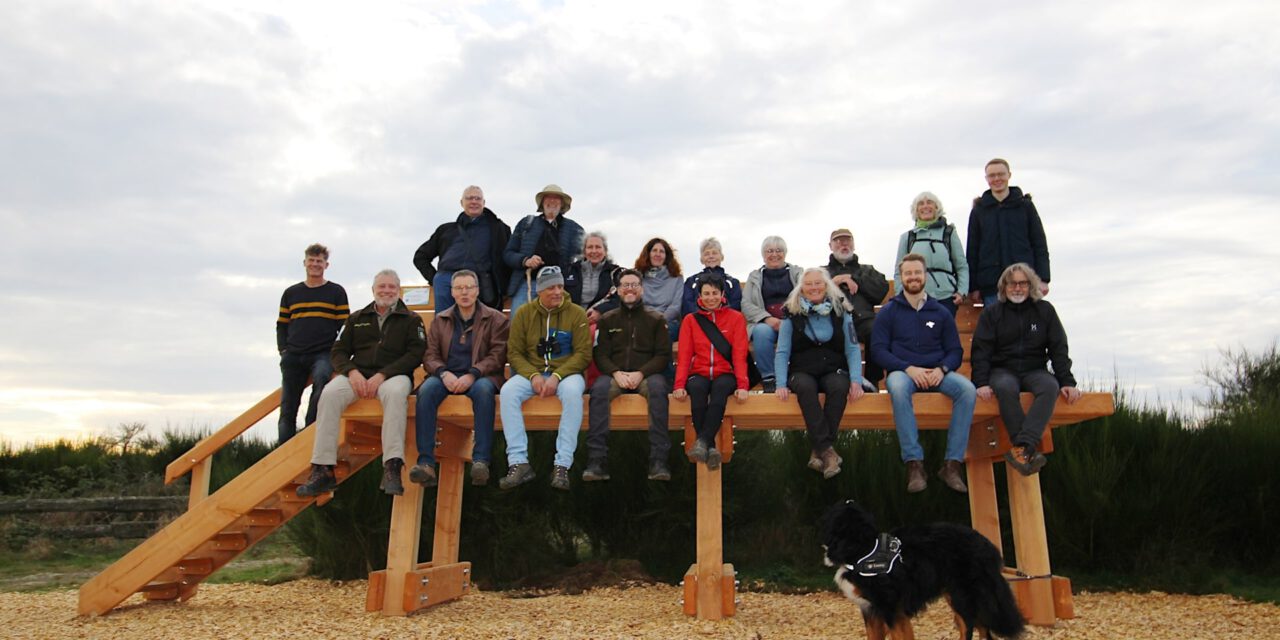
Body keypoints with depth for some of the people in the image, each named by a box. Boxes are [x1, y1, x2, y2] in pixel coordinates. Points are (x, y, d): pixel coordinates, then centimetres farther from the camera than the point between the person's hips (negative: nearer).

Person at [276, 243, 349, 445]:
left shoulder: (336, 292, 8)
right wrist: (283, 350, 5)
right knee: (288, 408, 2)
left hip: (323, 354, -4)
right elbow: (281, 325, 19)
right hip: (293, 357, 4)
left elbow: (344, 325, 5)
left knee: (321, 378, -35)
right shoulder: (291, 293, 17)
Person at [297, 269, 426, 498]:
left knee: (396, 393, -39)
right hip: (358, 374, 3)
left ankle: (392, 468, -44)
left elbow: (415, 354, -1)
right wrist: (352, 371, -7)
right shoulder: (357, 318, 23)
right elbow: (339, 351, 17)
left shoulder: (411, 319, 12)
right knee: (329, 393, -29)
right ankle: (323, 470, -29)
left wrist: (382, 375, -14)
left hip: (393, 375, -3)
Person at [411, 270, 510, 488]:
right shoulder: (440, 321, 17)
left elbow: (498, 355, -3)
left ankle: (481, 460, -38)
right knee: (426, 390, -30)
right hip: (446, 377, 3)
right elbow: (430, 355, 11)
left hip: (479, 377, -2)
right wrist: (444, 373, -12)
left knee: (484, 389, -37)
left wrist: (472, 375, -18)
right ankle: (426, 462, -34)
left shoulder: (496, 319, 7)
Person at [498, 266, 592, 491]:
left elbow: (583, 354, -5)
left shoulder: (576, 314, -1)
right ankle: (519, 463, -26)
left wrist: (557, 376, -18)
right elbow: (514, 352, 3)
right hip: (531, 373, 2)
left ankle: (562, 465, -31)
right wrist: (533, 375, -15)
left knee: (572, 391, -36)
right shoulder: (524, 313, 4)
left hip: (566, 373, -2)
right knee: (508, 391, -28)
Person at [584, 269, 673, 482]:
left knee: (658, 388, -36)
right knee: (599, 390, -33)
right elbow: (600, 355, 10)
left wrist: (641, 373, -12)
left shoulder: (655, 320, 15)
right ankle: (597, 461, -35)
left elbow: (663, 355, 5)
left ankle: (658, 461, -37)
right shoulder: (607, 320, 19)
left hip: (647, 374, -1)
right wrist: (616, 373, -11)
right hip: (614, 374, 1)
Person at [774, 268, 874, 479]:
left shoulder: (841, 311, 7)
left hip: (834, 370, 1)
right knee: (805, 387, -36)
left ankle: (818, 452, -32)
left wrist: (856, 380, -11)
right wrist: (781, 384, -13)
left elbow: (852, 349, 3)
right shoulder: (792, 314, 5)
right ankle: (827, 450, -37)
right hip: (802, 372, -1)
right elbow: (782, 353, 1)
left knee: (840, 387, -34)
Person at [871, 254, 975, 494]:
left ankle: (952, 464, -24)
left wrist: (942, 369, -11)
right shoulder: (888, 311, 8)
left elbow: (955, 350, 11)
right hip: (902, 371, -2)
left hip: (937, 373, 3)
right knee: (898, 387, -38)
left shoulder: (941, 313, 15)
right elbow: (878, 350, 0)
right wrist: (909, 369, -15)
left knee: (967, 388, -28)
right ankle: (914, 463, -36)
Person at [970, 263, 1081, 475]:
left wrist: (1067, 383, -2)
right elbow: (981, 350, -1)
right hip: (1002, 370, -1)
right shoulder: (991, 313, 6)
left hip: (1034, 370, 2)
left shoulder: (1044, 310, 11)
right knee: (1005, 388, -37)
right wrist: (981, 383, -17)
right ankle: (1029, 451, -37)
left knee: (1050, 386, -33)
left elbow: (1059, 349, 9)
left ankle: (1022, 447, -43)